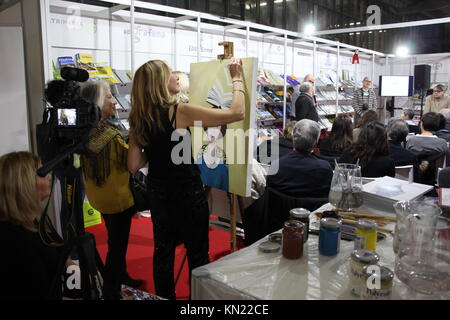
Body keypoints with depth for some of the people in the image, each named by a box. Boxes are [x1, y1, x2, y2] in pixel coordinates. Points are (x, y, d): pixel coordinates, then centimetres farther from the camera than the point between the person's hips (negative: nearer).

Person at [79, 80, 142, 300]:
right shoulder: (110, 135, -28)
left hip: (98, 197, 8)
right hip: (118, 197, -8)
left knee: (115, 239, 25)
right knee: (117, 243, 10)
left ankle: (120, 276, 43)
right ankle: (111, 290, 25)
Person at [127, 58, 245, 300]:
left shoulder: (137, 118, -2)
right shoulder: (180, 111, -20)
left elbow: (134, 165, -1)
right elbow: (237, 113, -20)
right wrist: (237, 78, -7)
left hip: (158, 191, 6)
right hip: (186, 191, -6)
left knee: (163, 250, 19)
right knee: (197, 252, 12)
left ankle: (165, 296, 35)